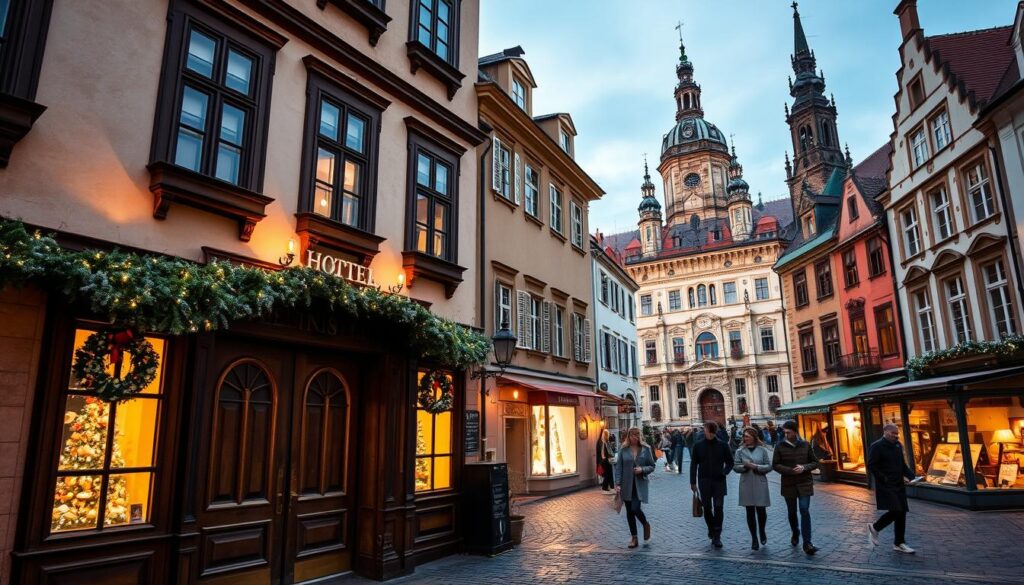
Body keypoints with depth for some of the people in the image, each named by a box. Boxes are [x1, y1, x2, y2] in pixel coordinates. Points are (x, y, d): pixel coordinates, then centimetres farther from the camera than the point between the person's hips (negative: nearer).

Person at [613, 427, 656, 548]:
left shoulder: (646, 449, 0)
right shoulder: (623, 449, 0)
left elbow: (652, 466, 4)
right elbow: (618, 467, -1)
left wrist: (642, 469, -16)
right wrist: (617, 484, -8)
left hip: (640, 484, -2)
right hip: (626, 485, 2)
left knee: (635, 508, -15)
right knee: (629, 511, 6)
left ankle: (646, 525, 17)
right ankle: (634, 538, 20)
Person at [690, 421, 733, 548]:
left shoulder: (723, 445, -2)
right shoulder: (698, 446, 0)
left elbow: (730, 462, 5)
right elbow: (694, 464, 5)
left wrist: (724, 472, -13)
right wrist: (693, 482, 2)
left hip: (719, 481, -1)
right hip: (704, 481, 1)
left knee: (718, 508, -3)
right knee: (707, 508, 7)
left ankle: (717, 536, 5)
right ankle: (711, 529, 30)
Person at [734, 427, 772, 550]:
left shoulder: (762, 450, 0)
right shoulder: (740, 451, 3)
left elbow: (769, 466, -1)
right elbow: (735, 466, 2)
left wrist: (756, 467, -14)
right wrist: (745, 466, -16)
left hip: (760, 484, -1)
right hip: (746, 484, 1)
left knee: (761, 510, 1)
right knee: (750, 512, 5)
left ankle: (762, 532, 31)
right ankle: (754, 539, 17)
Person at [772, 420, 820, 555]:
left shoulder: (805, 445, -2)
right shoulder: (780, 446, -4)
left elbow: (815, 462, 4)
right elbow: (775, 464, -3)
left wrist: (804, 468, -15)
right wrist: (790, 470, -17)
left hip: (805, 483, -1)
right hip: (788, 484, 1)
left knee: (805, 510, -10)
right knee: (792, 512, 13)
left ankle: (807, 543, -7)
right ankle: (795, 533, 40)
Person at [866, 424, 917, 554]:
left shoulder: (898, 445, 11)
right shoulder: (876, 446, -11)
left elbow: (903, 465, 19)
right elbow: (871, 466, -15)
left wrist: (912, 476, 3)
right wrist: (884, 479, -21)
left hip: (899, 485, 8)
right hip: (886, 486, -7)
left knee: (901, 513, 8)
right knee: (896, 511, -16)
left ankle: (899, 543, 20)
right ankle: (875, 528, 7)